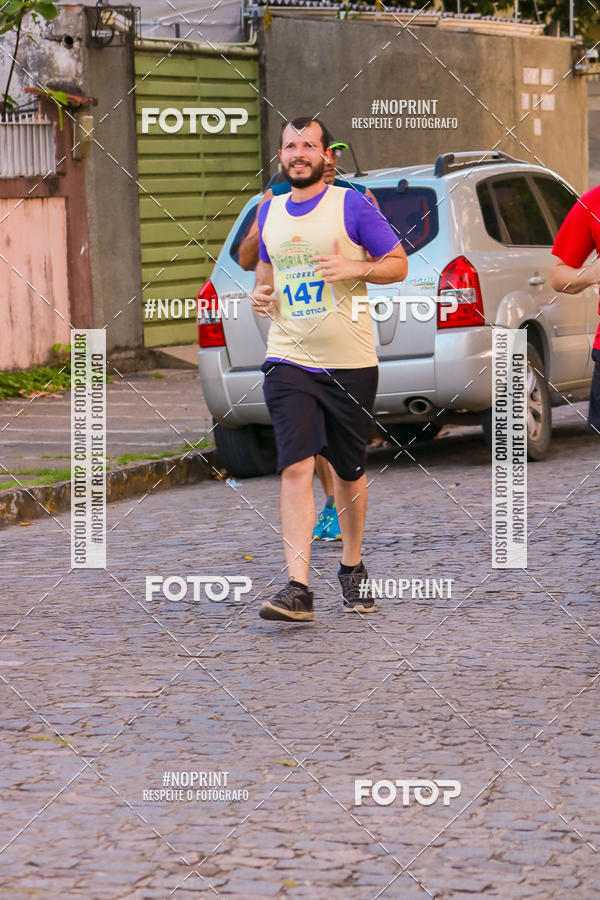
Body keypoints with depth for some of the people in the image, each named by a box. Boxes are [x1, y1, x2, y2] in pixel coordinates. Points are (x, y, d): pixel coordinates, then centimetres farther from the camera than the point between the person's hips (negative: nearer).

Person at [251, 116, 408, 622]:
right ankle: (298, 589, -19)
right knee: (296, 467, -13)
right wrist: (260, 294, 7)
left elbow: (399, 264, 1)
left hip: (350, 362, -2)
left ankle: (353, 569, 33)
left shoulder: (352, 206, -2)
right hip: (288, 360, 2)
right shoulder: (270, 212, 11)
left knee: (349, 471, 11)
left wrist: (355, 268, -17)